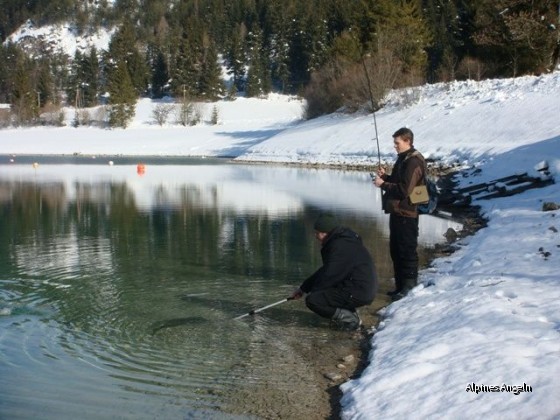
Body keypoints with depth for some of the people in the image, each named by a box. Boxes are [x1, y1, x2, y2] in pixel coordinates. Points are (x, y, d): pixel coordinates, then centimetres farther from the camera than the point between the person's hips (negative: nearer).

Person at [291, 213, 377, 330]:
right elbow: (325, 270, 21)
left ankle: (350, 319, -10)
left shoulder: (341, 247, -19)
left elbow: (329, 276, -19)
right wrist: (303, 288, 19)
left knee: (312, 300, -17)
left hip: (357, 294, -11)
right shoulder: (339, 242, 15)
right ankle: (349, 311, 15)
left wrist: (312, 292, -2)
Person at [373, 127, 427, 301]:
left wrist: (383, 184, -16)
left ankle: (409, 287, 2)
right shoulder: (403, 159, 15)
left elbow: (404, 189, -22)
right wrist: (386, 176, 7)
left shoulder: (413, 162, -16)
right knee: (396, 250, 15)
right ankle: (400, 285, 23)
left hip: (407, 214, -10)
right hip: (397, 212, 10)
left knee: (407, 251, -4)